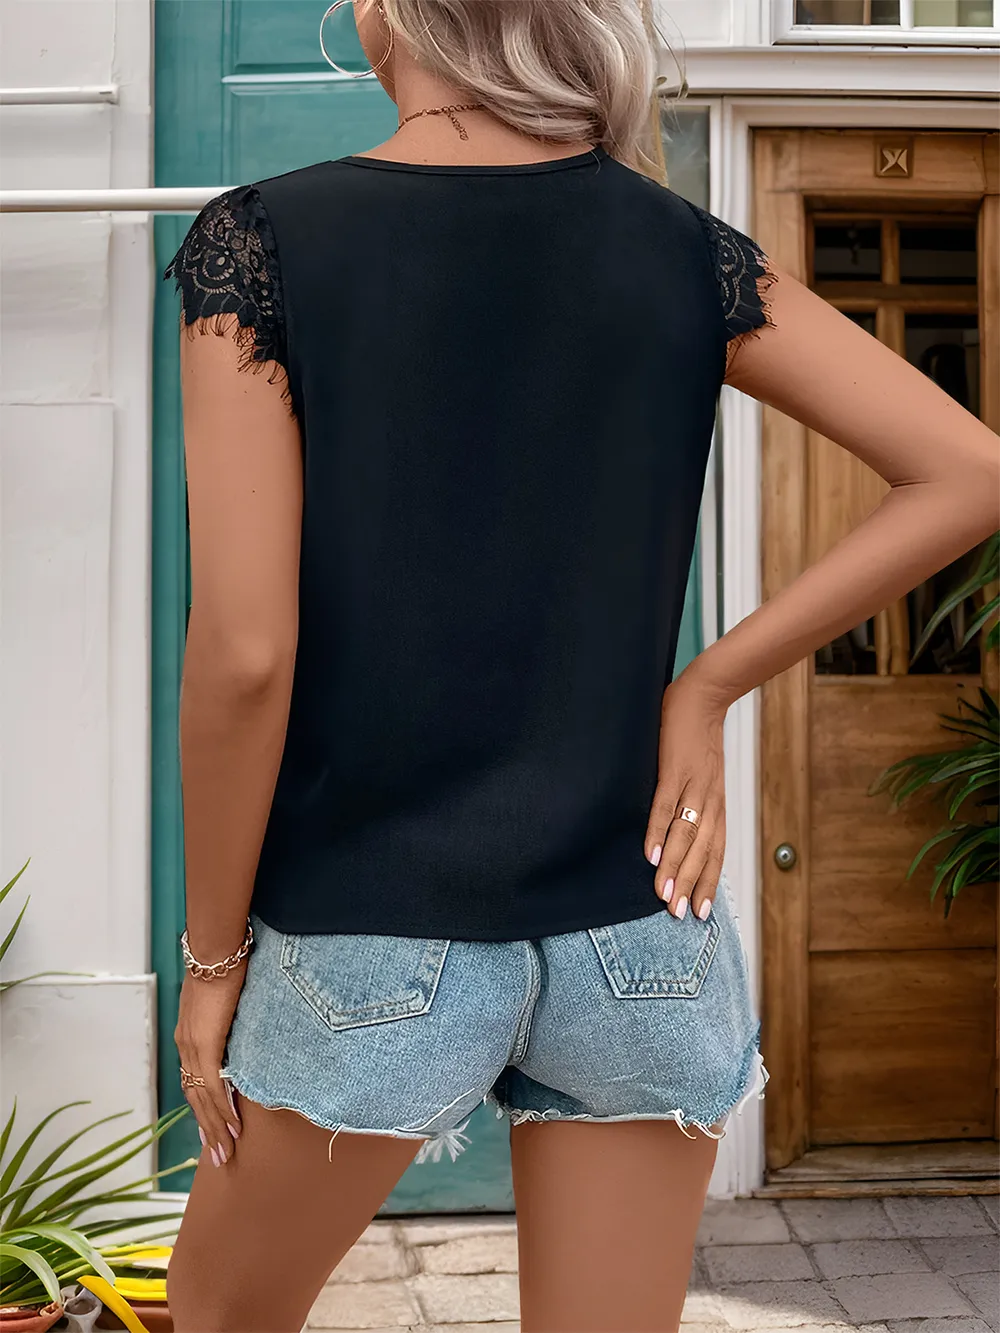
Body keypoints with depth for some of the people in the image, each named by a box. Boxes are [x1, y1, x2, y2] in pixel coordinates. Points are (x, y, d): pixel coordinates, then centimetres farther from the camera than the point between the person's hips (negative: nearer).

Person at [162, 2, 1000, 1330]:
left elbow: (245, 651, -14)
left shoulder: (262, 242, -9)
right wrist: (705, 685, 0)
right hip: (639, 929, 3)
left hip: (374, 938, -2)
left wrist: (214, 953, -2)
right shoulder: (685, 250, 1)